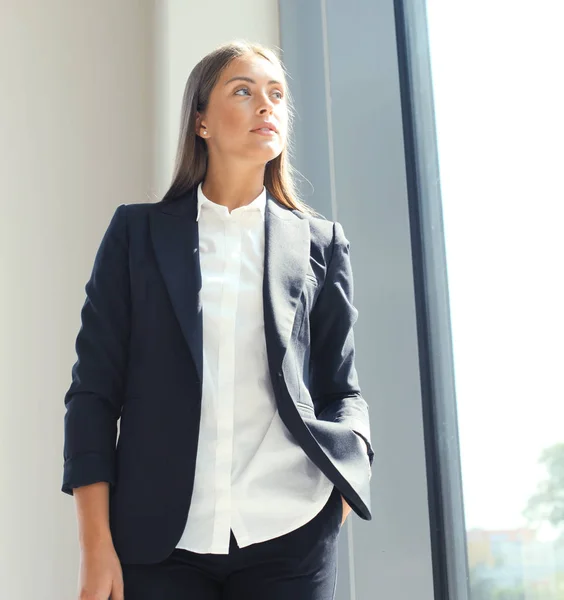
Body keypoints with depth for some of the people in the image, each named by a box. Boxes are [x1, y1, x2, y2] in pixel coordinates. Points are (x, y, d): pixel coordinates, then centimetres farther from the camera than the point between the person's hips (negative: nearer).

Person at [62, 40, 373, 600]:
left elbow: (341, 389, 11)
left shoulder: (320, 242, 9)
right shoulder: (138, 231, 6)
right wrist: (96, 546, -5)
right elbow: (94, 387, 2)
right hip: (159, 537, -1)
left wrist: (348, 468, -10)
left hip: (289, 534, 1)